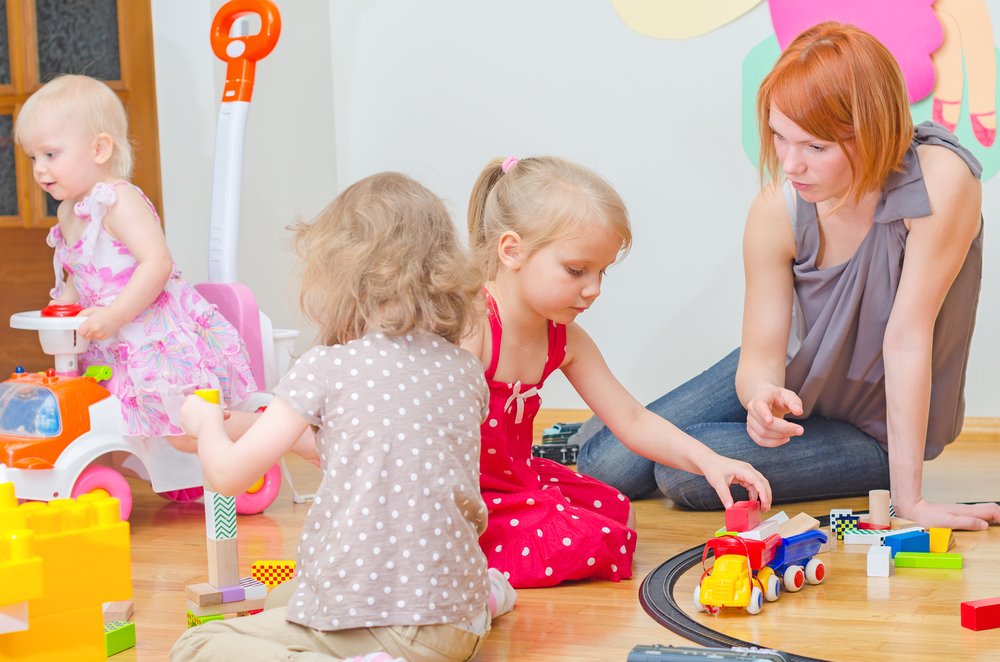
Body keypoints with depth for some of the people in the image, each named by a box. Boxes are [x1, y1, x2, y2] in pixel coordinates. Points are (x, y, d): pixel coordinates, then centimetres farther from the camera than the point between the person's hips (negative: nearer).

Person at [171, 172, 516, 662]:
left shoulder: (328, 368, -10)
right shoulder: (467, 371, 5)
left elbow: (228, 475, -6)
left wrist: (205, 420, 15)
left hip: (360, 618, -8)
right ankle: (480, 594, 22)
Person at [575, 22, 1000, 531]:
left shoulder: (941, 182, -32)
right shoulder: (776, 212, -20)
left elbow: (908, 337, -31)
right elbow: (761, 355, -17)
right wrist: (760, 393, -43)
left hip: (884, 430, -3)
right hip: (803, 376, 3)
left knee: (685, 471, -21)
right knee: (609, 465, -9)